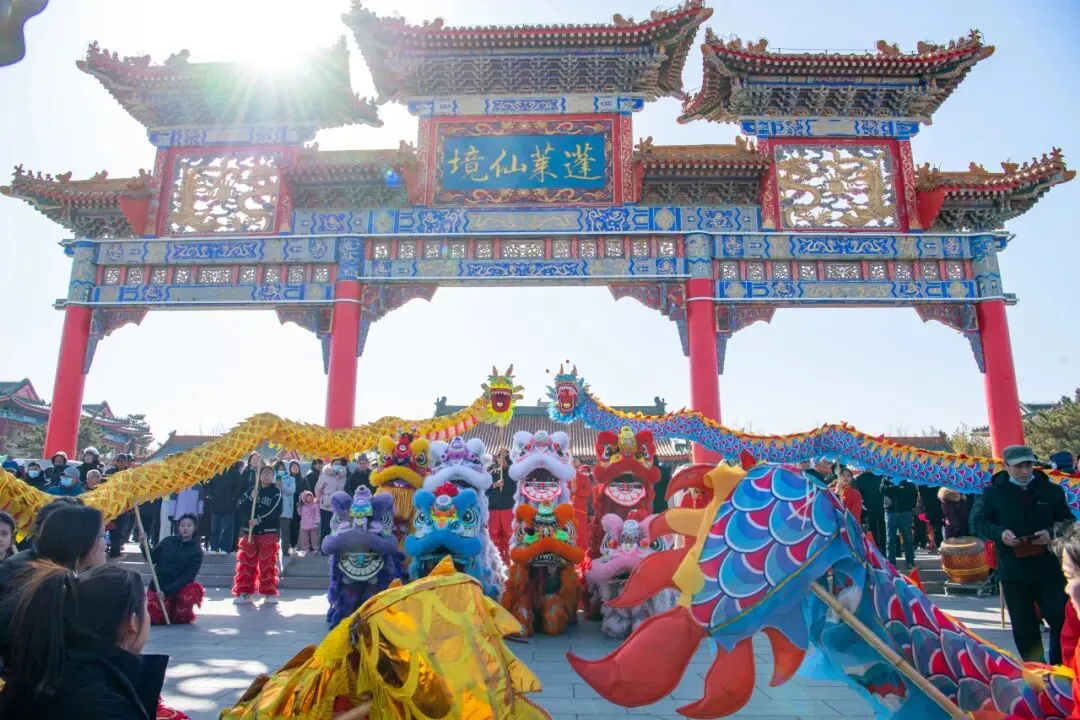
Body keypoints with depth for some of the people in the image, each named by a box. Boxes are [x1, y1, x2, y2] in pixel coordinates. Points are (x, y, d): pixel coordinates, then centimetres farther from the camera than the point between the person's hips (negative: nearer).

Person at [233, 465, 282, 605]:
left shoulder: (276, 492, 0)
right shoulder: (251, 490, 11)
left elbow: (277, 511, -11)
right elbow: (242, 509, 4)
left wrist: (259, 520, -18)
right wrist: (251, 498, -12)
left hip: (268, 532, -3)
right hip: (249, 531, 3)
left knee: (268, 564, -2)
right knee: (246, 563, 3)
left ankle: (269, 593, 5)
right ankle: (244, 592, 10)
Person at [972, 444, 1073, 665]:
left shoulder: (1052, 490, 3)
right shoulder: (993, 492, -1)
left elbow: (1068, 521, 6)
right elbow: (978, 521, -1)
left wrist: (1052, 533, -14)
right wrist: (1000, 533, -20)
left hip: (1049, 568, 1)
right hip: (1013, 570, 0)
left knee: (1061, 618, 0)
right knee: (1024, 627, 8)